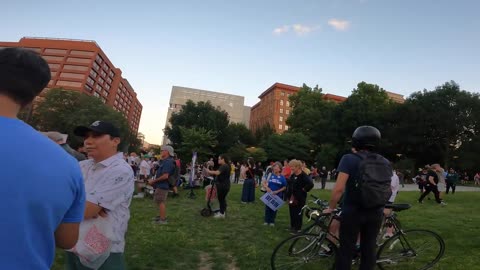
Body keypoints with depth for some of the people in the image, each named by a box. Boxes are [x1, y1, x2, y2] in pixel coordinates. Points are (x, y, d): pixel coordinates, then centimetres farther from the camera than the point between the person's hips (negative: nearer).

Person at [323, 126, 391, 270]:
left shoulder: (349, 159, -14)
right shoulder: (385, 162, 2)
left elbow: (339, 188, -19)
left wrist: (330, 207, -5)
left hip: (352, 212, -4)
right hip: (375, 213, 5)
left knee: (346, 250, 6)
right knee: (369, 249, 17)